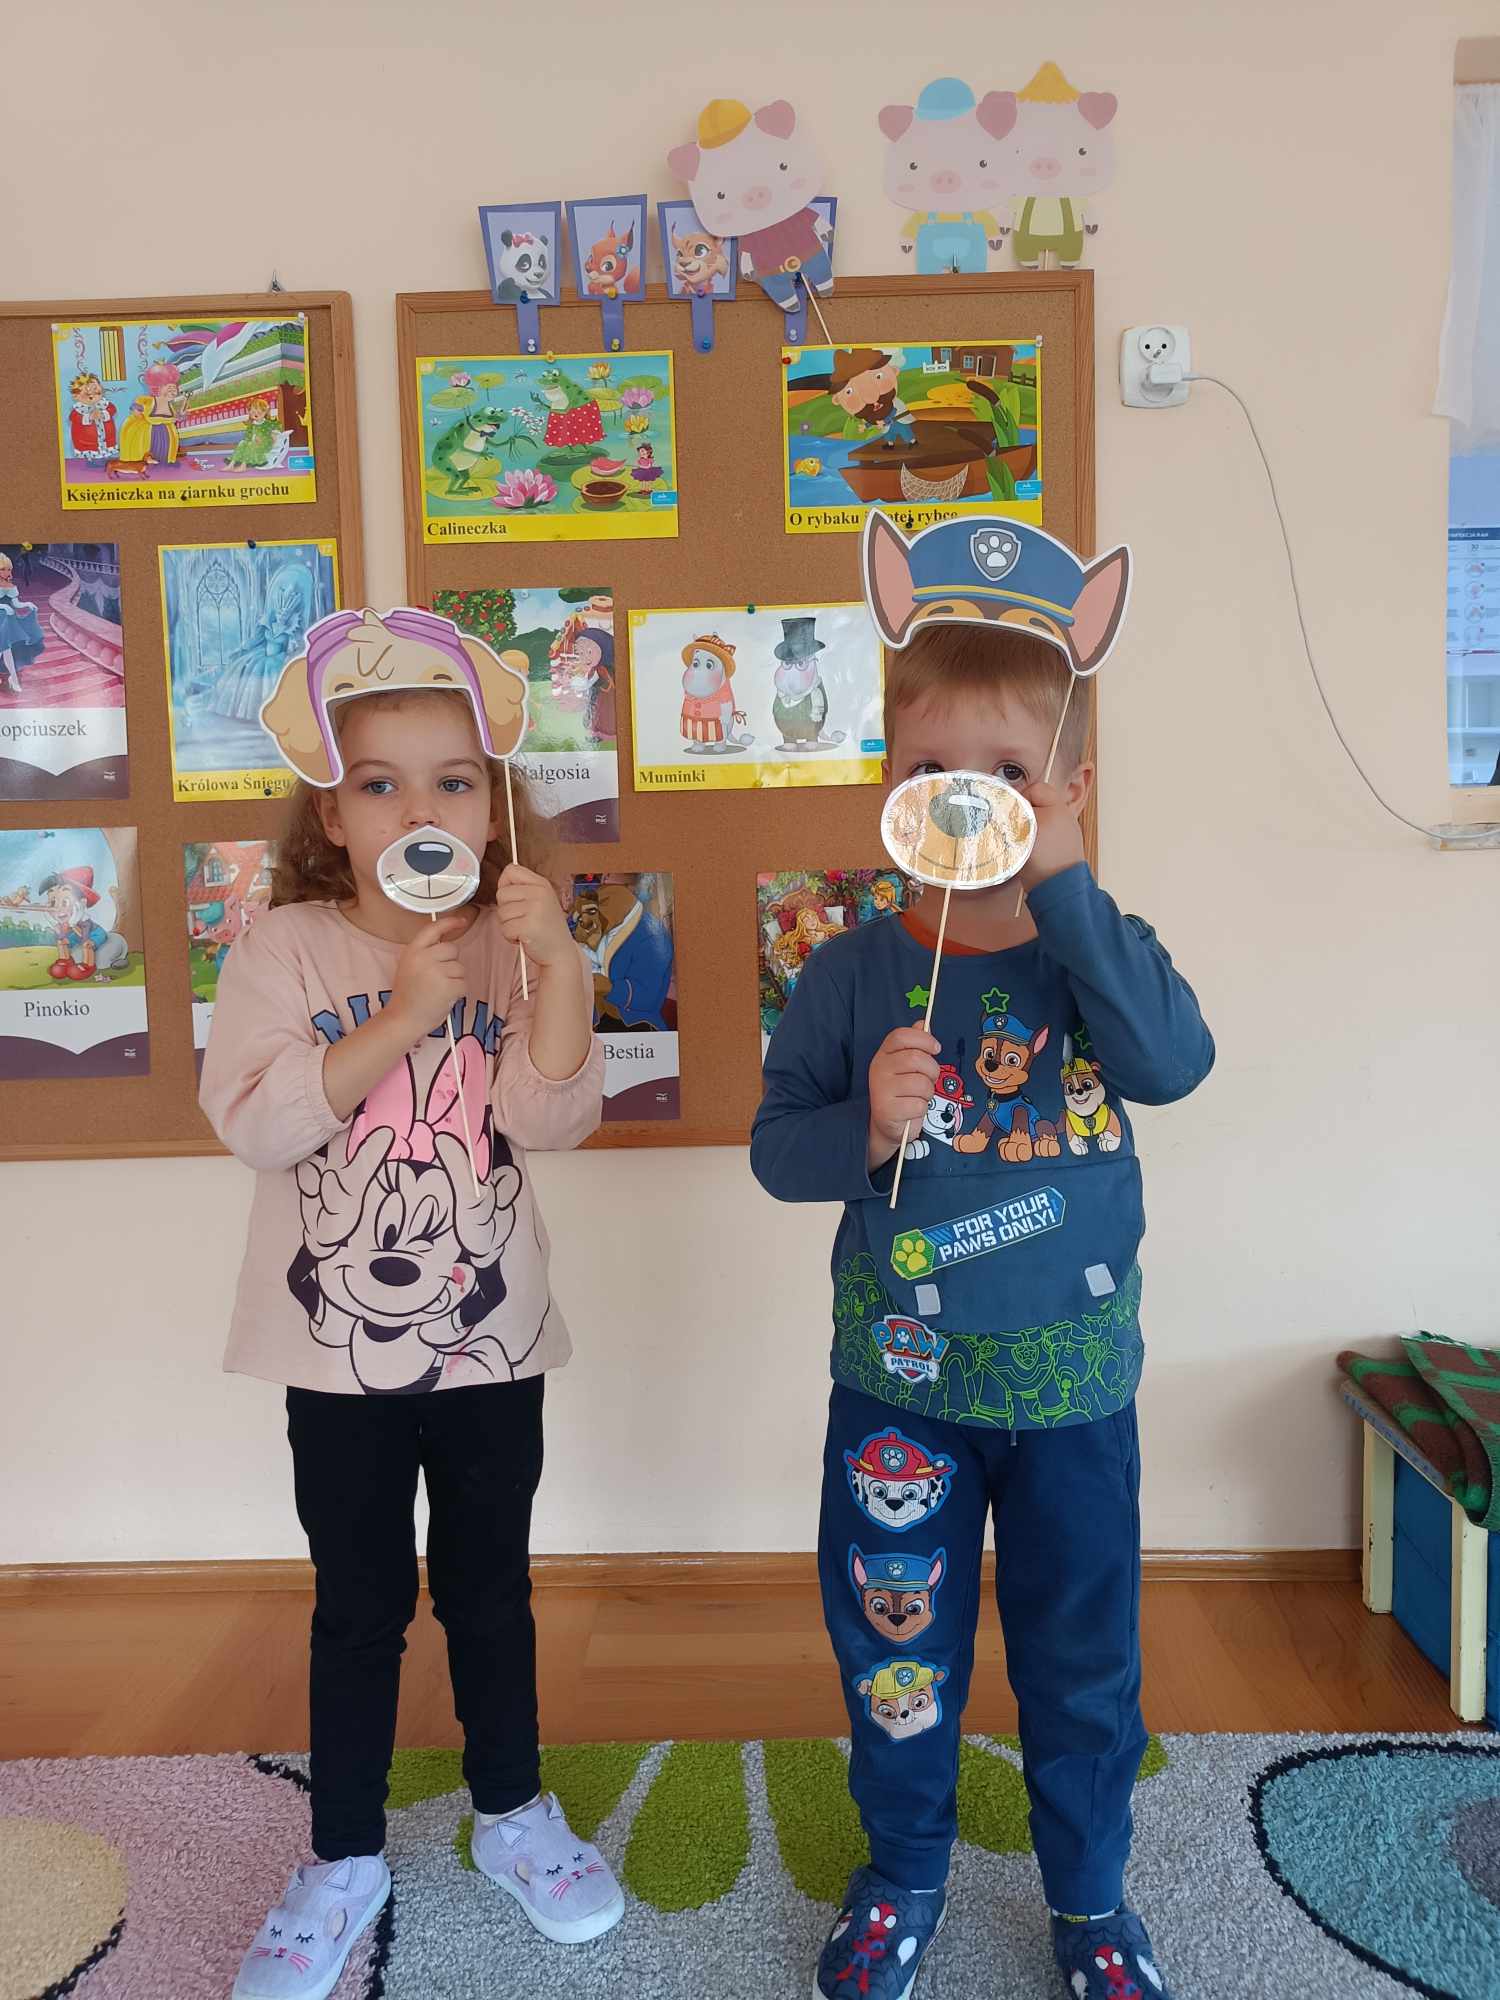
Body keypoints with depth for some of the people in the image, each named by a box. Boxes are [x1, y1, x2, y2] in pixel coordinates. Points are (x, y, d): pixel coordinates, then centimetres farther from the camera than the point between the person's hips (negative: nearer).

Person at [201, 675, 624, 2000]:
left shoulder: (514, 949, -4)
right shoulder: (286, 948, -7)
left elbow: (551, 1119, -15)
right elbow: (253, 1122, -18)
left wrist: (559, 962, -27)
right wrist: (401, 1019, -25)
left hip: (490, 1339, 1)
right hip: (339, 1345, -1)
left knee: (490, 1587, 17)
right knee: (358, 1605, 13)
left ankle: (513, 1811, 39)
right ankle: (344, 1858, 33)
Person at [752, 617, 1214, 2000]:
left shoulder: (1101, 952, -5)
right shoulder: (854, 974, -7)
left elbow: (1173, 1062, -25)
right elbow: (777, 1144, -3)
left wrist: (1065, 884, -28)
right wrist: (862, 1128, -24)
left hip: (1072, 1378, 0)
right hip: (899, 1380, 0)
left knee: (1082, 1655, 17)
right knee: (896, 1646, 17)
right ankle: (903, 1877, 44)